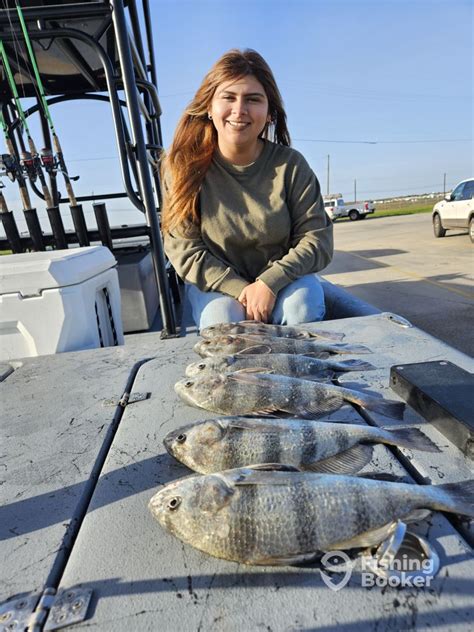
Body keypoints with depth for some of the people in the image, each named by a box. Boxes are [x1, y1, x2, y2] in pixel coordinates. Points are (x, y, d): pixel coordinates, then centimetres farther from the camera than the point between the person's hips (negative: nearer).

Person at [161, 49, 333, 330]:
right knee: (223, 319, -30)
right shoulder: (183, 166, -8)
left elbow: (318, 239, -9)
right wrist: (240, 289, -23)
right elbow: (183, 248, -12)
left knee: (302, 306, -29)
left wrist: (270, 282, -25)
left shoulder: (291, 164, -7)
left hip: (282, 278, 1)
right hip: (216, 283, 0)